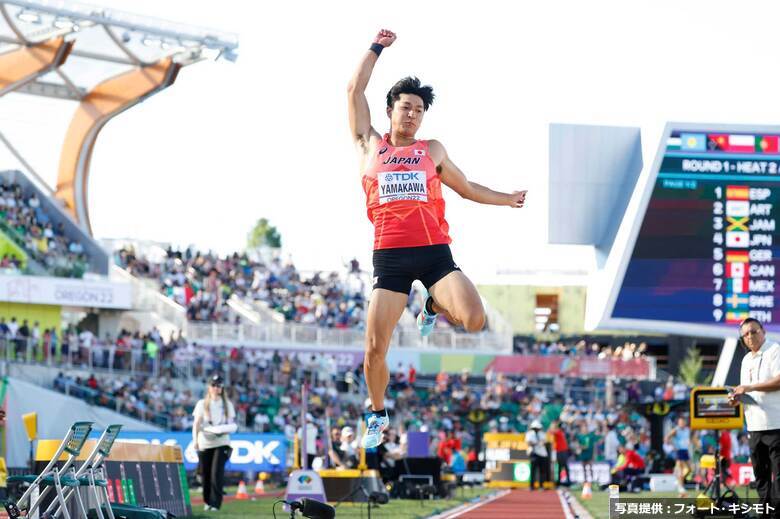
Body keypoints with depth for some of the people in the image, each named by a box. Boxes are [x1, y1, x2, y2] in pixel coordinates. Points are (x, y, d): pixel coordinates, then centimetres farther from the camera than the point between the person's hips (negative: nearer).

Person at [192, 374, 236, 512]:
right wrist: (195, 440, -12)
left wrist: (226, 429, -11)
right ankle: (207, 501, 18)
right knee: (206, 474, 2)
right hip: (205, 442, 1)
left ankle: (215, 503, -14)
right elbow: (196, 423, 1)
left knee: (217, 472, -14)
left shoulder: (227, 405, 11)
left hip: (221, 442, -1)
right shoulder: (202, 404, 8)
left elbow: (232, 424, 12)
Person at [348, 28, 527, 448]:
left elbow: (467, 189, 28)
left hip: (435, 252, 1)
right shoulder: (370, 146, 12)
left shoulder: (433, 151, 16)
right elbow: (354, 91, 11)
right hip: (389, 256, -1)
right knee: (375, 347, -7)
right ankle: (378, 414, 17)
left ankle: (434, 307, 14)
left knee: (474, 320, -21)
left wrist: (508, 199, 22)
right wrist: (377, 47, 14)